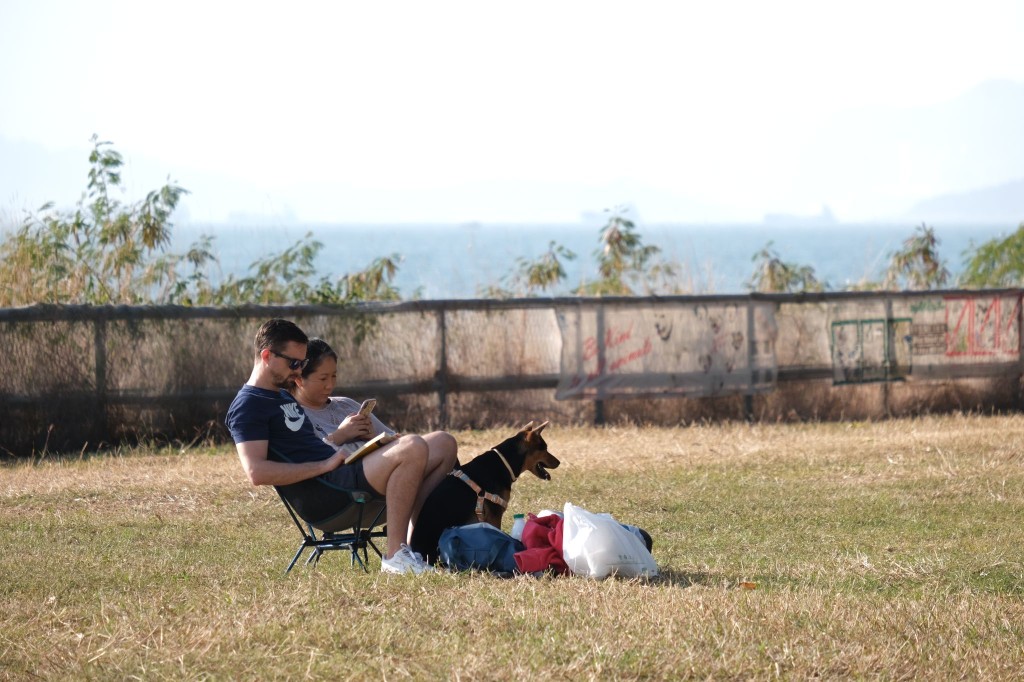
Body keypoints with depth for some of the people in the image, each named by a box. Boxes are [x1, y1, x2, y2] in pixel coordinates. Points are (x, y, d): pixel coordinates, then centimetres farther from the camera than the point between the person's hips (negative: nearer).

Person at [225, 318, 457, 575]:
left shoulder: (283, 397, 25)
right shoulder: (247, 406, -6)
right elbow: (257, 473, -20)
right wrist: (325, 465, -19)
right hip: (323, 491, -10)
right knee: (412, 448, -27)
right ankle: (396, 556, -27)